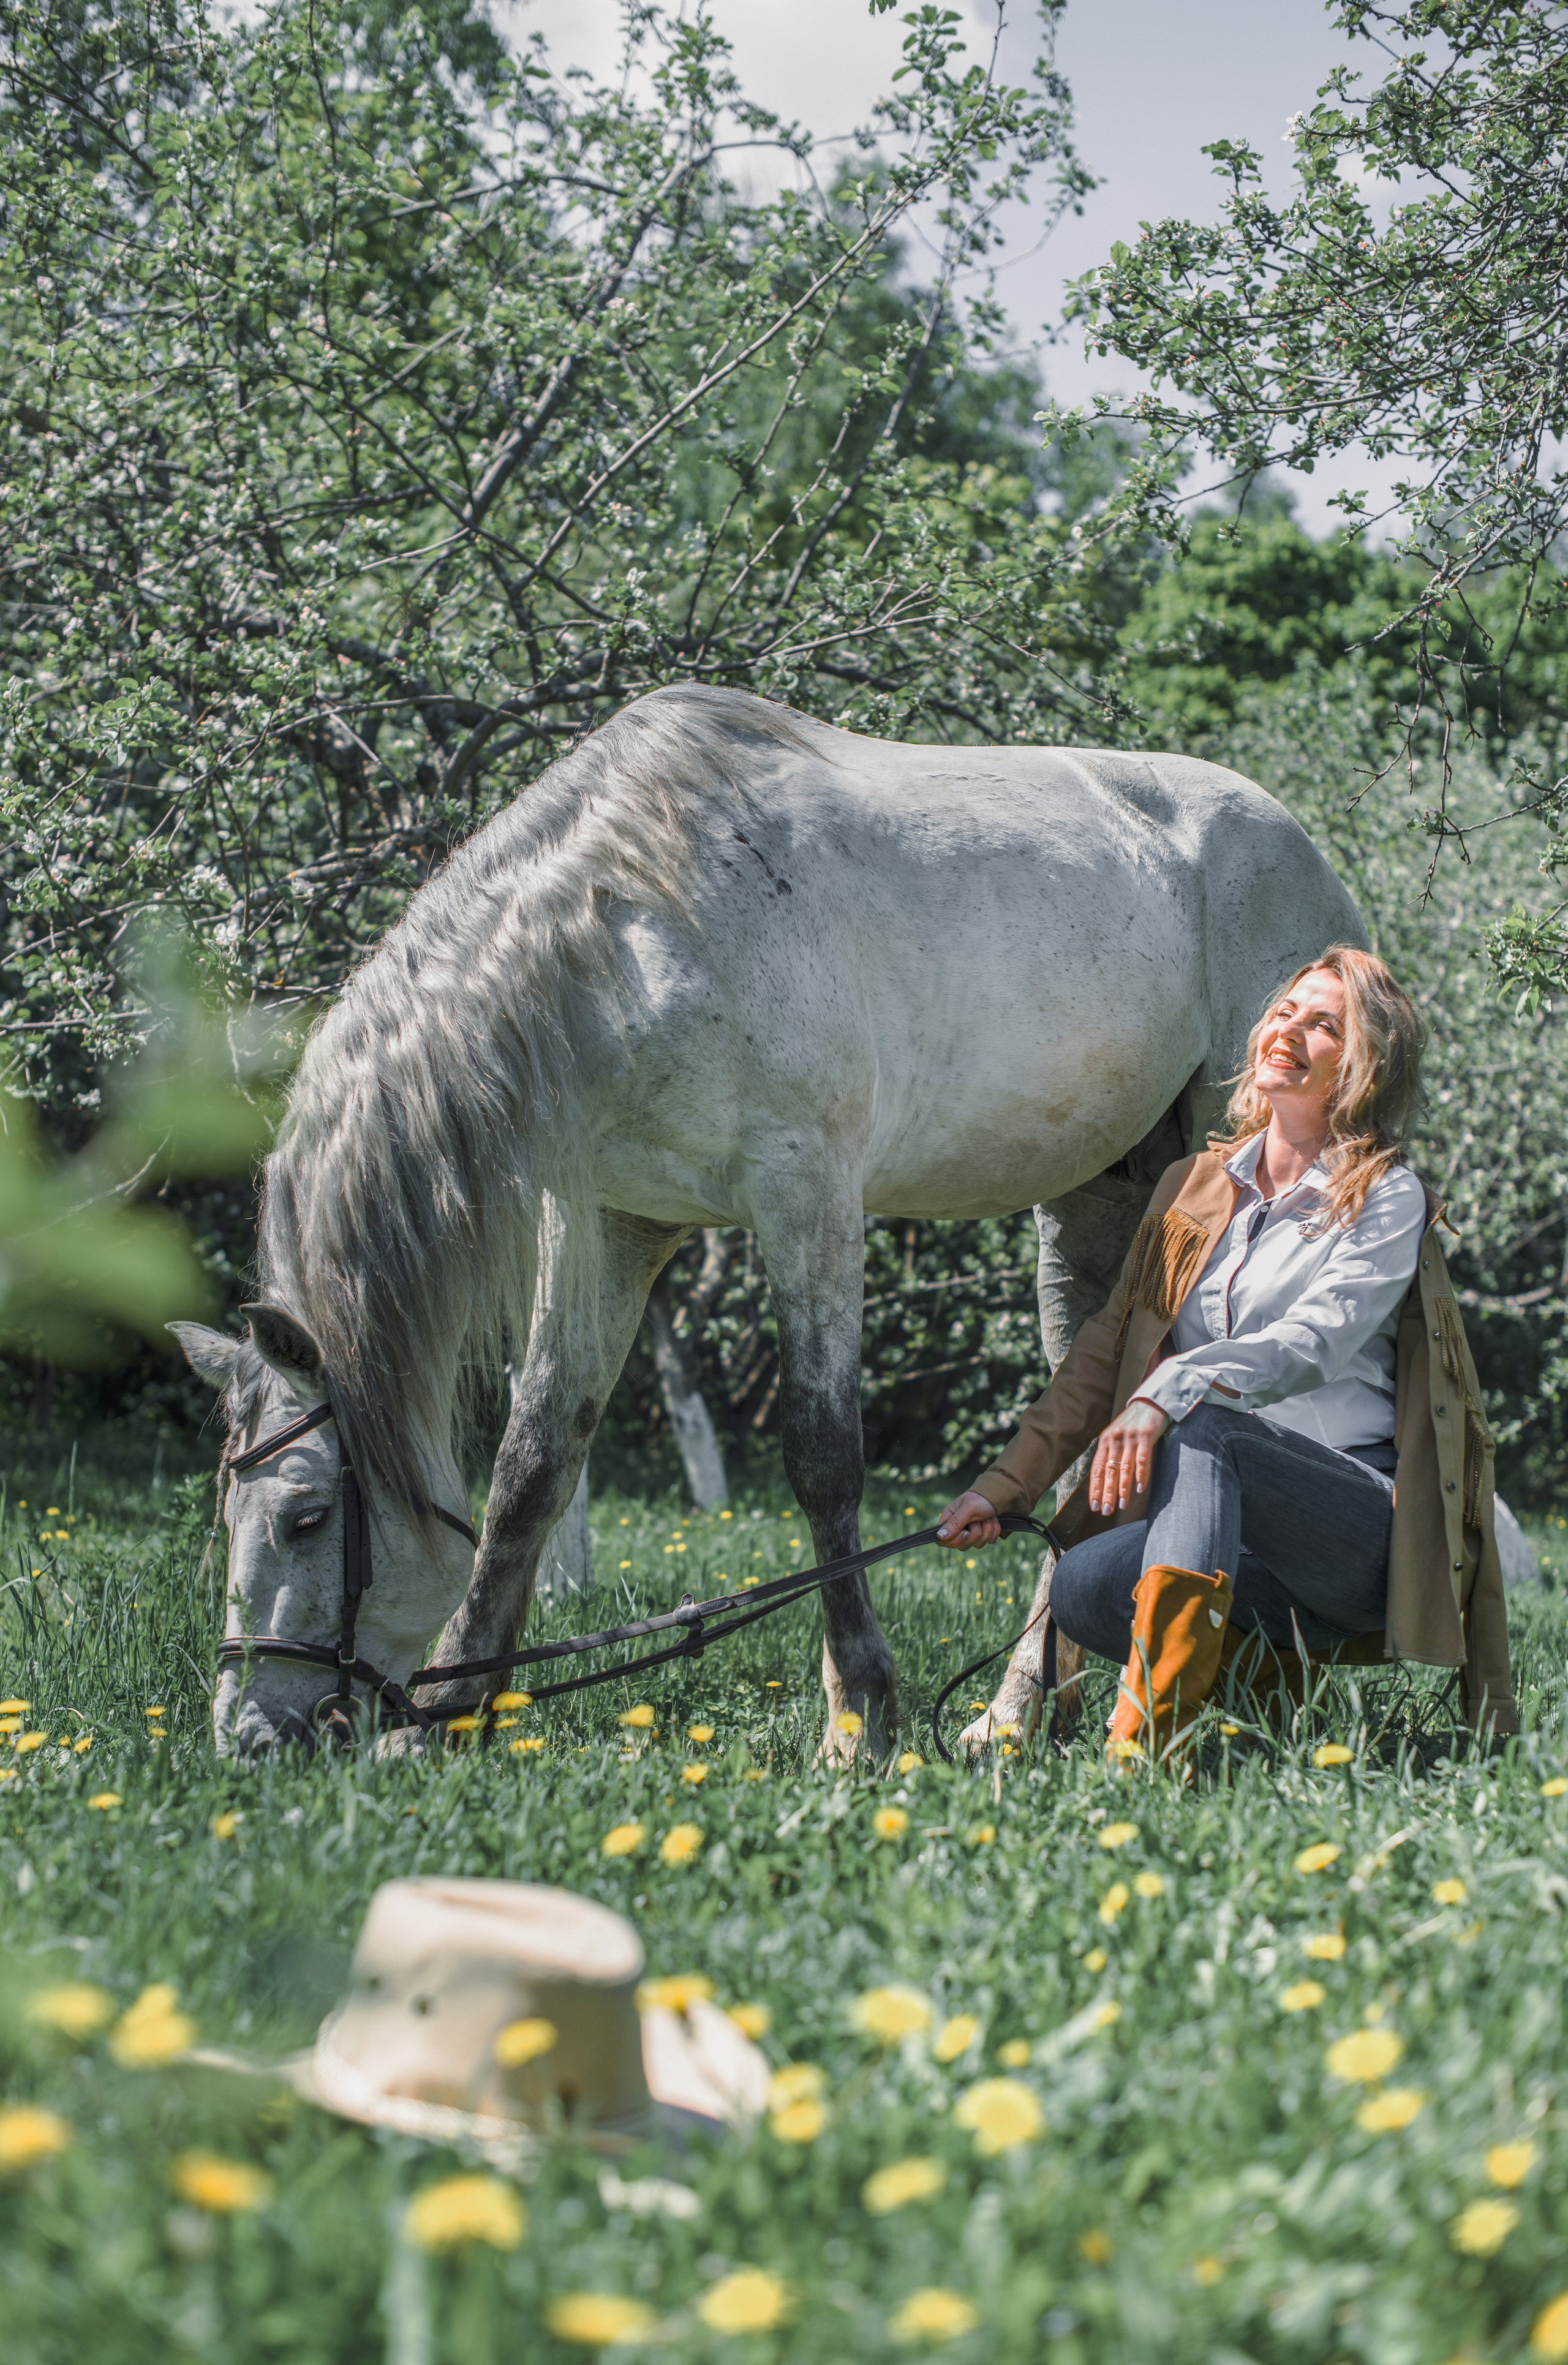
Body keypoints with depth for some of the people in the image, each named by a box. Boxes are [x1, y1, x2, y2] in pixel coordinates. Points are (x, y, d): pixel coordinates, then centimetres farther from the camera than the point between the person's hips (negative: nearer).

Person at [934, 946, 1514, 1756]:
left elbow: (1314, 1344, -16)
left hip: (1366, 1525, -4)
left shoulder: (1387, 1200, 1)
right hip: (1224, 1535, 5)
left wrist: (1172, 1391, -33)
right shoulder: (1192, 1188, 16)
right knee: (1081, 1587, -28)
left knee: (1201, 1425, -35)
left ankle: (1144, 1743, -47)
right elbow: (1104, 1353, 16)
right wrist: (1004, 1486, 6)